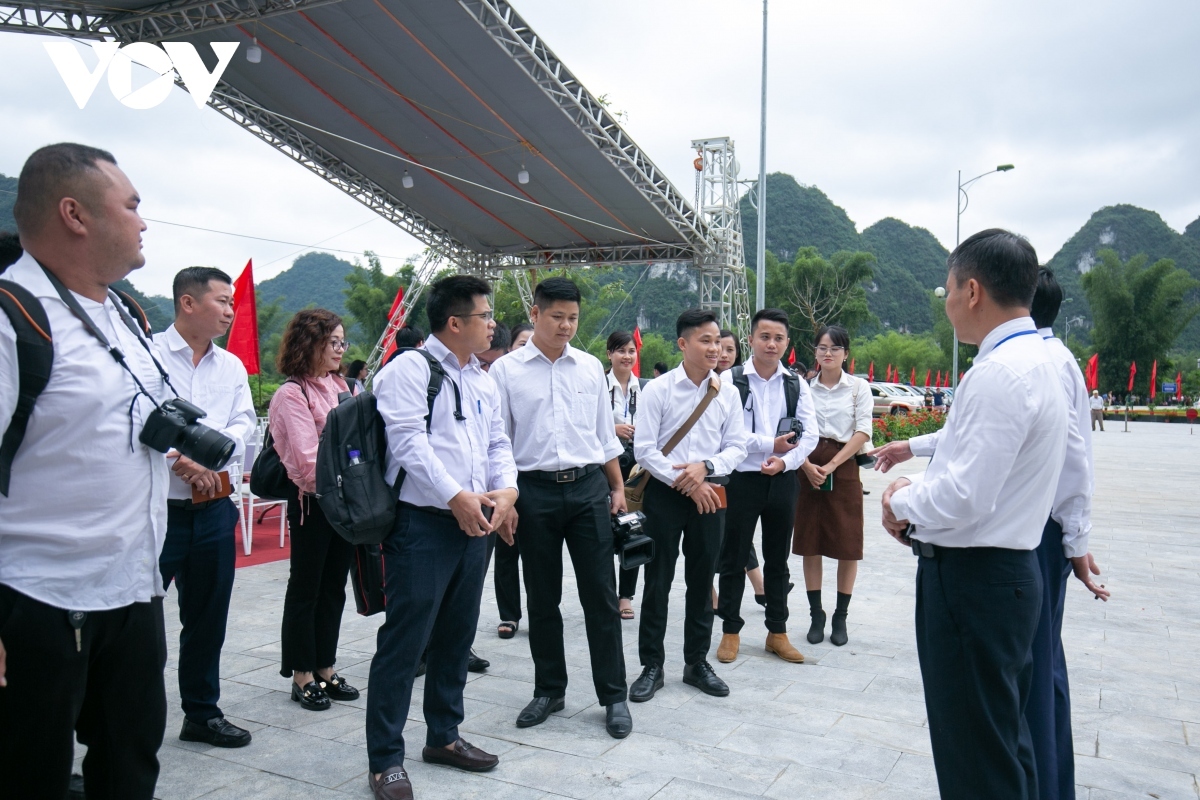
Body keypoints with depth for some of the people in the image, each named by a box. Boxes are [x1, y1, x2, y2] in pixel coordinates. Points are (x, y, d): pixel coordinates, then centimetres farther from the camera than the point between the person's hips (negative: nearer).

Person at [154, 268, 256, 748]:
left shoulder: (232, 366, 12)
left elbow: (244, 424, 7)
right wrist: (179, 460, -18)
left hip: (214, 507, 6)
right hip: (158, 505, -6)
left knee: (208, 616, 14)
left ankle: (202, 712, 29)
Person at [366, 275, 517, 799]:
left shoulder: (482, 381, 17)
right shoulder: (409, 370, -7)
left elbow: (498, 443, 16)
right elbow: (409, 441, -17)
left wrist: (506, 489, -2)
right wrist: (457, 496, -21)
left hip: (476, 523, 8)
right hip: (423, 524, -8)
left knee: (457, 636, 16)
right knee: (404, 640, -4)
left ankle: (443, 735, 31)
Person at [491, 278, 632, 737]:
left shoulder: (591, 367, 7)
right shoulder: (506, 370, 0)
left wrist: (618, 487, 13)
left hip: (589, 486, 1)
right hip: (534, 491, -1)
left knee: (600, 594, 4)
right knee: (542, 598, 11)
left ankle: (613, 694, 17)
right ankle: (549, 691, 27)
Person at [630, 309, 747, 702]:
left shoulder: (728, 393, 3)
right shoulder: (658, 389, -6)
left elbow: (737, 447, 4)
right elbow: (644, 449, -9)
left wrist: (706, 468, -14)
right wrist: (685, 483, -14)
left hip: (710, 493, 3)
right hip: (664, 493, -3)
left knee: (702, 580, 12)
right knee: (658, 580, 4)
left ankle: (697, 662, 27)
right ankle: (651, 665, 17)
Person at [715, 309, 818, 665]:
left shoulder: (796, 385, 5)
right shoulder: (730, 379, -6)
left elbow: (809, 435, 0)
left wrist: (785, 461, -16)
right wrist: (770, 444, -16)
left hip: (782, 480, 3)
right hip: (742, 479, -3)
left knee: (778, 559, 13)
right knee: (734, 558, 6)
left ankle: (777, 632, 25)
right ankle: (731, 630, 19)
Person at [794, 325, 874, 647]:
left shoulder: (859, 387, 3)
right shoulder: (803, 386, 6)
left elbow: (862, 432, -5)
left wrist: (831, 466, -13)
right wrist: (807, 466, -13)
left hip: (844, 467, -1)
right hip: (808, 468, 1)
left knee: (848, 546, 3)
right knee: (810, 544, 5)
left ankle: (841, 617, 15)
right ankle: (816, 615, 16)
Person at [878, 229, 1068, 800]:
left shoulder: (999, 374, -22)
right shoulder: (1035, 361, 10)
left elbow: (964, 497, -27)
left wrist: (901, 501, -8)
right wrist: (916, 502, 3)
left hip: (971, 580, -10)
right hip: (1007, 570, 10)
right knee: (1005, 739, 22)